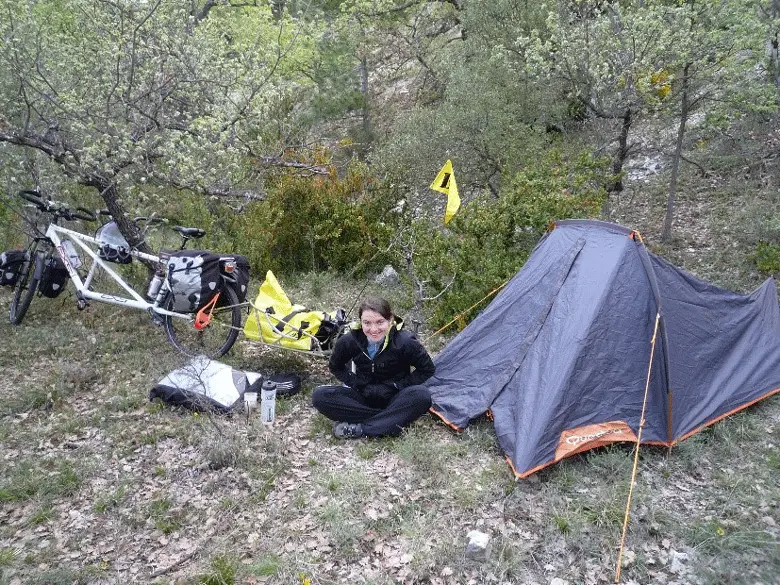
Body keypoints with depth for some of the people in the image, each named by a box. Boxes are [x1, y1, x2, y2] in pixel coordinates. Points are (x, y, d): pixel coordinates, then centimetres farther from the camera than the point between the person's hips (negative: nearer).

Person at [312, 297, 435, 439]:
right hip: (363, 395, 2)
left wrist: (395, 386, -15)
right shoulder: (350, 341, -15)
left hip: (394, 398, -2)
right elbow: (335, 367, 3)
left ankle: (360, 429, -29)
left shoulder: (405, 342, -21)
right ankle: (389, 423, -25)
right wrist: (360, 385, -10)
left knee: (422, 395, -34)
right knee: (320, 396, -23)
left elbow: (427, 369, -9)